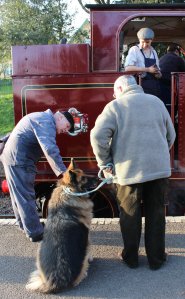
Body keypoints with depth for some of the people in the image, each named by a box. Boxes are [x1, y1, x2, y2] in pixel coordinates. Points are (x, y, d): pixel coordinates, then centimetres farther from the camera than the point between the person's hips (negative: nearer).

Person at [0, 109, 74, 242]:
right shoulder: (46, 121, -16)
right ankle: (35, 233, 6)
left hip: (13, 157, 11)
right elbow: (50, 148, -29)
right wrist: (63, 171, -31)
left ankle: (25, 224, 33)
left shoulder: (41, 117, 19)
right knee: (26, 197, -3)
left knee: (20, 195, 19)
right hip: (19, 160, -11)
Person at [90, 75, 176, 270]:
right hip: (159, 168, 3)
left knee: (130, 215, 12)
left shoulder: (115, 106, -3)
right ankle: (156, 258, 26)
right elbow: (170, 135, 14)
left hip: (129, 171, -3)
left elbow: (98, 136, -14)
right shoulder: (156, 102, 10)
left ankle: (130, 258, 27)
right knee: (156, 214, 14)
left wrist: (105, 163, -3)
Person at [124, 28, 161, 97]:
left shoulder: (153, 52, 17)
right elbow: (128, 68, -16)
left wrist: (158, 74, 2)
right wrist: (148, 69, -17)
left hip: (155, 86, 6)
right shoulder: (134, 50, -1)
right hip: (142, 86, -6)